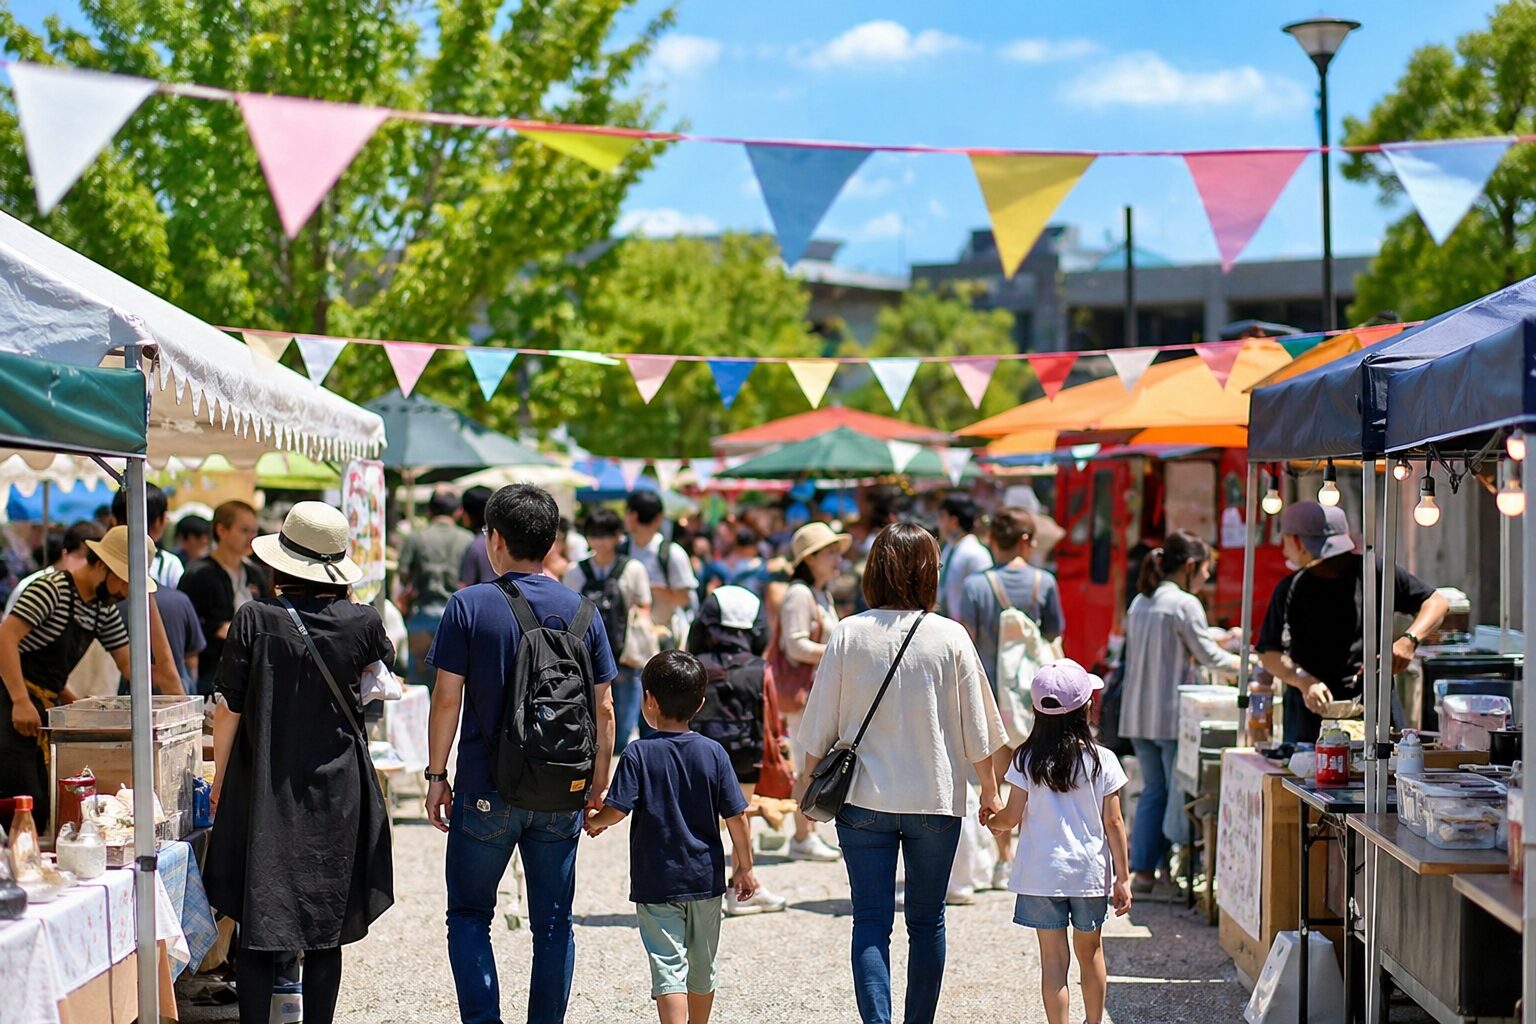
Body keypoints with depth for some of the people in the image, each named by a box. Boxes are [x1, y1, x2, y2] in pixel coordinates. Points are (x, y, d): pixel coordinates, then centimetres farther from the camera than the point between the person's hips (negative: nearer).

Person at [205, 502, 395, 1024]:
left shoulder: (254, 619, -9)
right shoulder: (360, 621, -6)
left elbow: (228, 708, -5)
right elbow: (386, 656, 18)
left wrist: (220, 781, 6)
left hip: (264, 790, -1)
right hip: (336, 793, 1)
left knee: (258, 926, 5)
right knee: (325, 930, 9)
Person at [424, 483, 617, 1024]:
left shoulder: (469, 605, -6)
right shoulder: (581, 611, 2)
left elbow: (447, 699, -8)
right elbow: (604, 709, 3)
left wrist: (437, 775, 2)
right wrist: (599, 785, 12)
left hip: (487, 791, -2)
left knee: (469, 914, 10)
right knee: (553, 923, 11)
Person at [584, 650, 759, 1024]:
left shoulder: (639, 754, -10)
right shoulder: (713, 753, -2)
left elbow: (616, 811, -16)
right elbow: (737, 817, -3)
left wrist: (593, 821, 7)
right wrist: (743, 868, 8)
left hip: (656, 884, -3)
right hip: (706, 879, 4)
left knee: (668, 969, -7)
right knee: (702, 969, 19)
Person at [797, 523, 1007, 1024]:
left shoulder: (849, 634, -6)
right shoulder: (950, 637, -7)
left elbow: (821, 722, 0)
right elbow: (976, 725, 0)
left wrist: (809, 780, 14)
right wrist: (990, 789, 13)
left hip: (863, 798, 0)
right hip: (935, 799, 0)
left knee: (871, 921, 2)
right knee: (926, 921, 14)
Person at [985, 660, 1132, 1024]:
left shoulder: (1026, 760, -7)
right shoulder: (1102, 761, -7)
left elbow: (1012, 817, -4)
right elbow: (1113, 823, -4)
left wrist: (992, 821, 20)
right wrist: (1123, 877, 2)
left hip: (1041, 873, -1)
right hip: (1090, 872, 1)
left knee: (1053, 959, 0)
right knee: (1090, 952, 19)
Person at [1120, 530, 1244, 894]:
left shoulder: (1140, 602, 12)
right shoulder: (1185, 603, -13)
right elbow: (1209, 655, -9)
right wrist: (1248, 665, 7)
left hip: (1137, 712, 8)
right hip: (1172, 714, -8)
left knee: (1153, 789, 13)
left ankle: (1142, 868, 11)